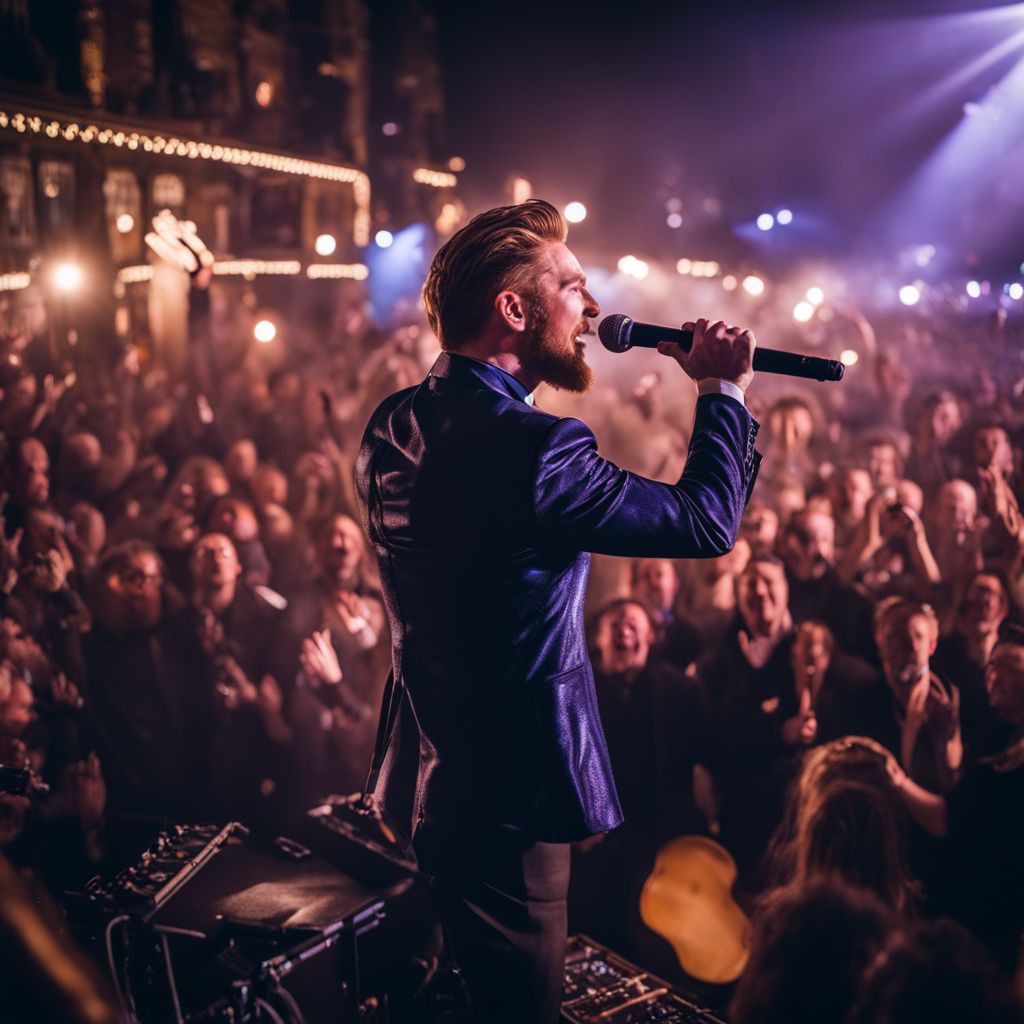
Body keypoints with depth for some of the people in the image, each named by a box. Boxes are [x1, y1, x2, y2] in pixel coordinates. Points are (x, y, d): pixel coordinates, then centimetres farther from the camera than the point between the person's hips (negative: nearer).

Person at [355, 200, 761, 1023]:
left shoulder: (393, 428, 0)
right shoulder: (531, 447, -27)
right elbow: (708, 522, -19)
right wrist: (724, 391, -4)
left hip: (419, 778, 9)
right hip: (505, 801, -8)